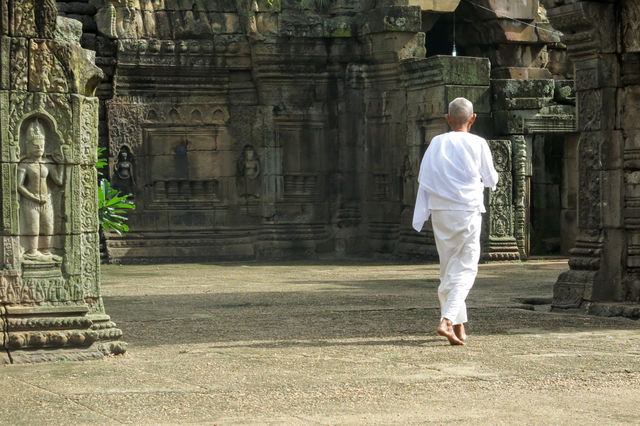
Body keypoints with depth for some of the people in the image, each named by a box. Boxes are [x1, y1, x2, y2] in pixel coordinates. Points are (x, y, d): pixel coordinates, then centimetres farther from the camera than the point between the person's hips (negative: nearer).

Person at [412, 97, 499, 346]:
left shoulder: (436, 143, 4)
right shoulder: (477, 144, -4)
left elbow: (424, 180, 3)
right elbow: (491, 180, 5)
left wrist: (420, 218, 6)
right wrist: (485, 179, 29)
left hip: (440, 212, 4)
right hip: (468, 211, -4)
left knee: (447, 267, 13)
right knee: (466, 268, -1)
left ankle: (458, 326, 17)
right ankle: (448, 320, -19)